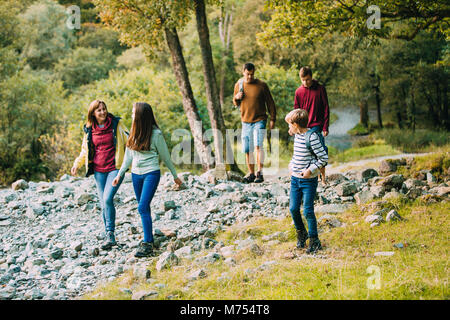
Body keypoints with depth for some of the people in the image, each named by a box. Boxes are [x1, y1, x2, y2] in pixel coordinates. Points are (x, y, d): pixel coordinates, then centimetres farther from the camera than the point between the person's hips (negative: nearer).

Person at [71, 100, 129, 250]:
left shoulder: (116, 124, -1)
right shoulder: (89, 129, 9)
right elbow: (85, 150, 21)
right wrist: (77, 163, 8)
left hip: (115, 168, -4)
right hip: (99, 171, 4)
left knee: (107, 198, -20)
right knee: (103, 204, 3)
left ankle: (110, 234, -11)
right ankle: (110, 238, 13)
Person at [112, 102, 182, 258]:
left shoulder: (155, 134, -12)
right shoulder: (133, 132, 4)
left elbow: (165, 156, -2)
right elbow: (128, 156, 14)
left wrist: (175, 176, 6)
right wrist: (120, 174, 12)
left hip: (151, 174, -6)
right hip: (136, 174, 6)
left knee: (142, 208, -15)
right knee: (144, 208, 13)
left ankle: (148, 245, -14)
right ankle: (149, 238, 26)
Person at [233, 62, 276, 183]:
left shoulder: (262, 85, -5)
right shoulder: (238, 85, 5)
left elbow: (270, 102, 0)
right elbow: (235, 103, 17)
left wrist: (272, 119, -4)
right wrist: (236, 98, -6)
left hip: (259, 120, -4)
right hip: (245, 122, 4)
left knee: (258, 146, -19)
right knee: (247, 150, 5)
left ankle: (260, 173, -16)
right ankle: (251, 173, 17)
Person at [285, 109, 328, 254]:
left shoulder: (312, 137, -19)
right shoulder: (297, 135, 6)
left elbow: (324, 158, -19)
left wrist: (310, 170, -19)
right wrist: (291, 165, 11)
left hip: (309, 181, -7)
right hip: (295, 178, 7)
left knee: (308, 211, -4)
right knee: (293, 209, 8)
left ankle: (314, 241, 9)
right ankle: (301, 233, 31)